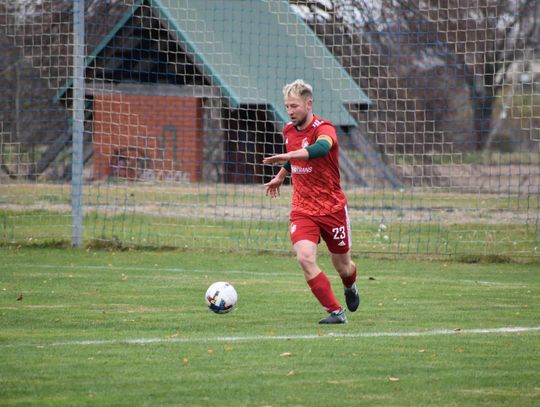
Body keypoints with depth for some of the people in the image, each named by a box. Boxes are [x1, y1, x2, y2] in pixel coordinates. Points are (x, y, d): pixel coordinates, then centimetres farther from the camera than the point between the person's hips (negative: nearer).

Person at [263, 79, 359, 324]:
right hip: (302, 210, 4)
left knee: (342, 266, 11)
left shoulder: (324, 129, -19)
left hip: (332, 208, -4)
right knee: (305, 257, -22)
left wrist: (288, 156, -54)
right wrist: (280, 177, 36)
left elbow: (321, 148, -44)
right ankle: (335, 312, -13)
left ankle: (350, 288, 49)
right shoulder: (288, 130, 2)